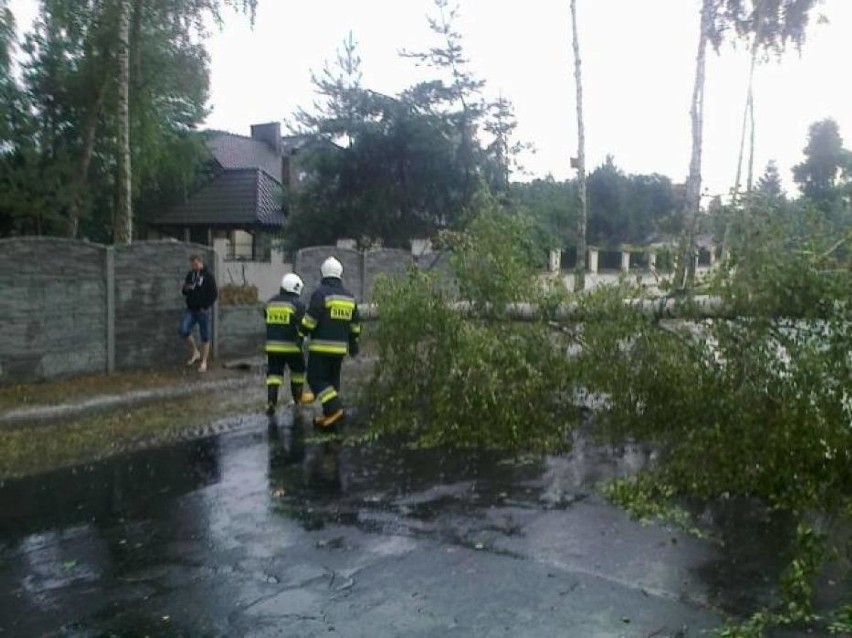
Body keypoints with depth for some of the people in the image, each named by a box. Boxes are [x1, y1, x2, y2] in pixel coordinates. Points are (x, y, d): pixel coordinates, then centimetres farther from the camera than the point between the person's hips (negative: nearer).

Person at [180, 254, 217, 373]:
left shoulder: (208, 276, -6)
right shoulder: (190, 274, 10)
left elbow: (214, 293, -8)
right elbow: (184, 292, 17)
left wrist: (206, 306, -13)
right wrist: (185, 289, -7)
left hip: (203, 310, -5)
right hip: (190, 309, 5)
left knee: (205, 336, 2)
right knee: (184, 330, -12)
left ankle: (204, 362, 10)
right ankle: (195, 352, 10)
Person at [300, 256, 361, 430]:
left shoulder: (321, 293, -10)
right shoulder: (349, 297, 11)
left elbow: (310, 320, -16)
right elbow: (355, 325, 16)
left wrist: (301, 334, -1)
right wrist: (354, 345, 23)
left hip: (321, 346, -6)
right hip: (340, 347, 7)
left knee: (316, 378, -1)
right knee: (332, 379, 14)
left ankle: (334, 409, -15)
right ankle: (330, 415, 16)